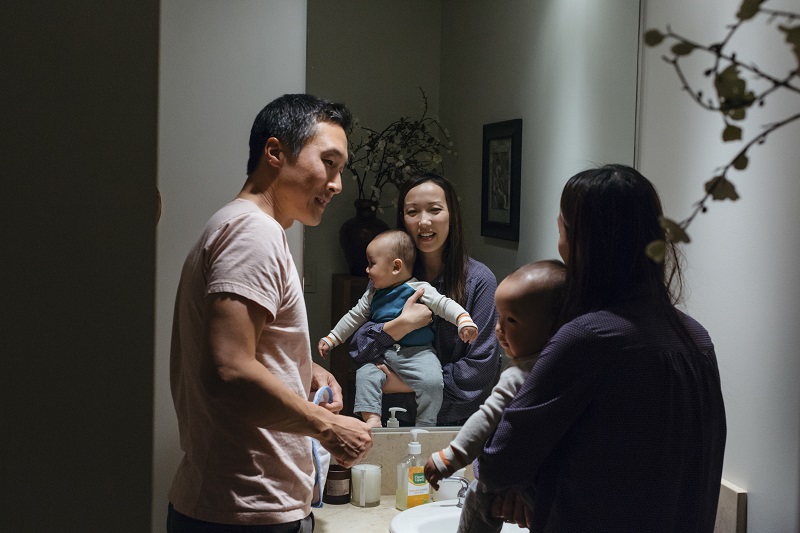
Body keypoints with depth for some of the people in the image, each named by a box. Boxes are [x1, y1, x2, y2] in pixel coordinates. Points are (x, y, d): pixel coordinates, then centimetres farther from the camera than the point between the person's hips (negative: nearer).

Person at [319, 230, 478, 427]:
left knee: (432, 381, -26)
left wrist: (464, 320, -26)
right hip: (381, 353, 4)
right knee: (364, 374, -22)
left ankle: (425, 426, -13)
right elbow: (354, 317, 23)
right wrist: (331, 339, 24)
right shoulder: (372, 294, 15)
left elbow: (444, 304, -8)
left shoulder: (419, 289, -2)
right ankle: (371, 418, -26)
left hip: (418, 352, -4)